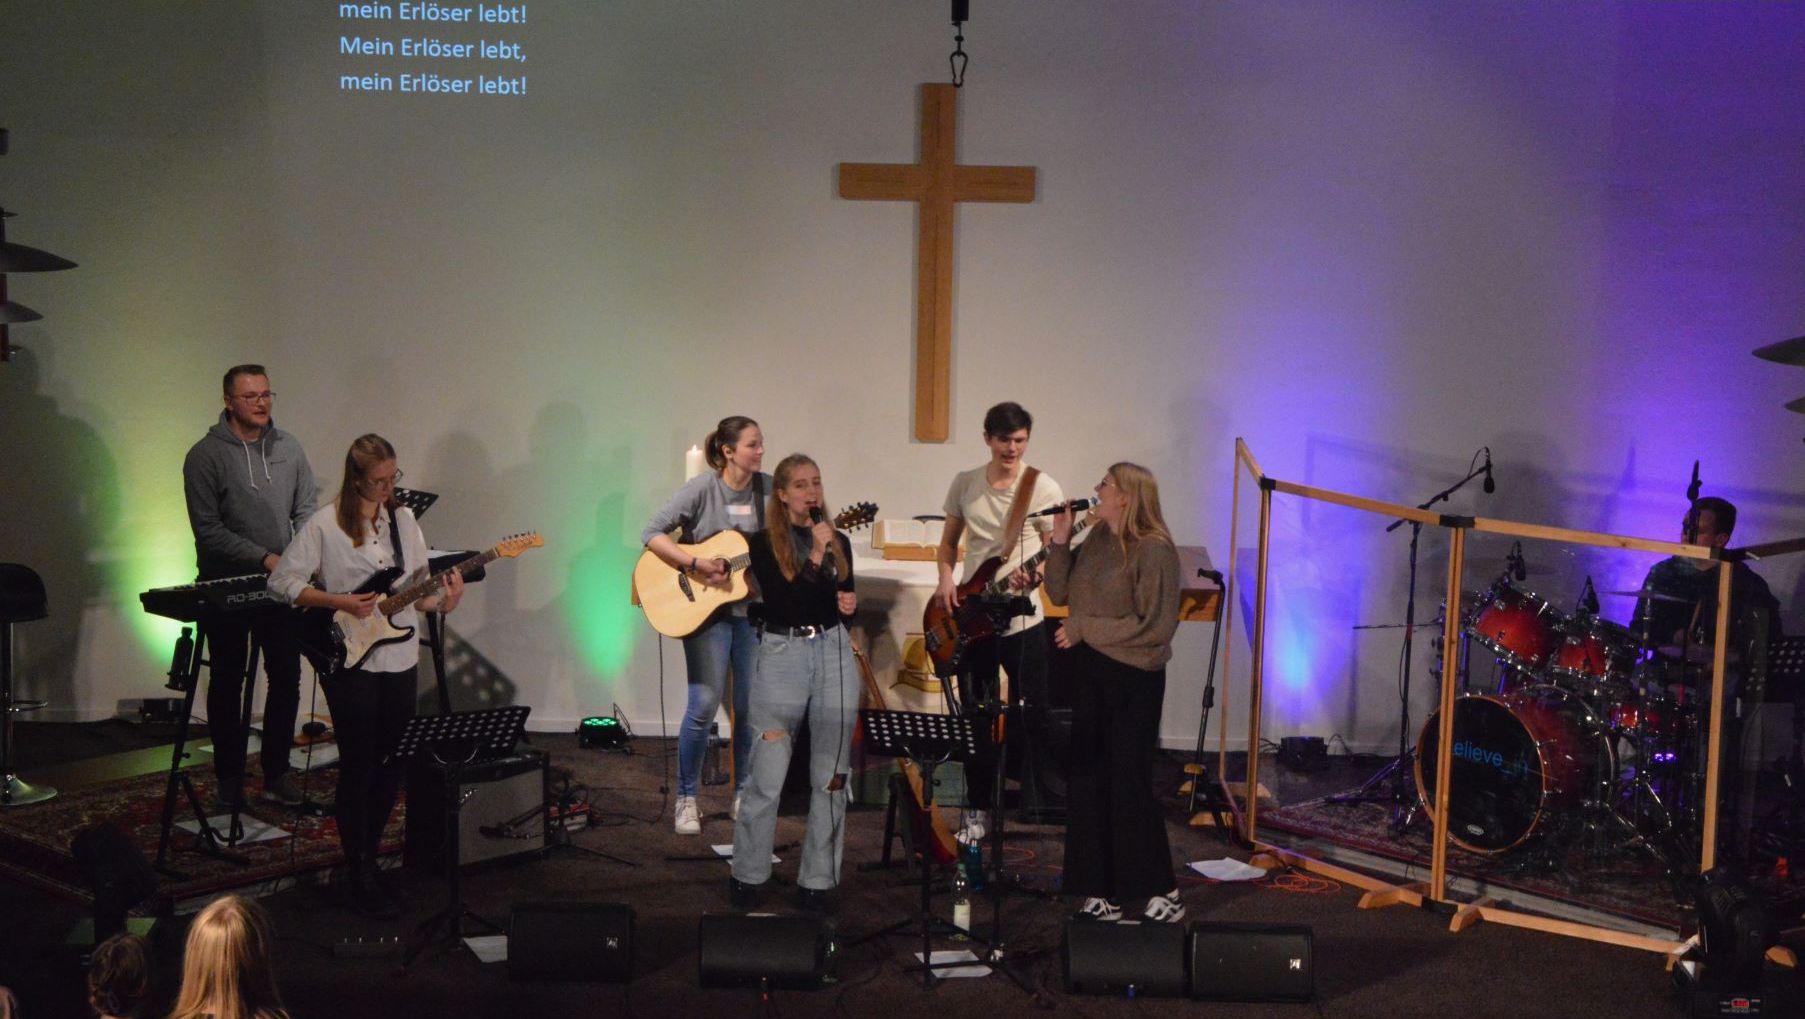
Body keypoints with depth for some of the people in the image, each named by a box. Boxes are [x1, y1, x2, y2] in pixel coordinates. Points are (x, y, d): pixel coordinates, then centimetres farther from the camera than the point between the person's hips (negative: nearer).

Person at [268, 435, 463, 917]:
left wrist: (442, 601, -12)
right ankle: (361, 879, 7)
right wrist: (339, 602, -17)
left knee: (391, 766, 10)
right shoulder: (325, 525, -9)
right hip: (349, 661, -5)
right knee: (358, 767, -1)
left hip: (400, 658, 5)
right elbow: (281, 581, -8)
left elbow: (416, 589, 10)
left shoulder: (404, 520, 7)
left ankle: (367, 854, 28)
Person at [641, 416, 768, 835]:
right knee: (705, 703, -7)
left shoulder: (769, 489, 1)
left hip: (753, 607, 4)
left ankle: (744, 793, 22)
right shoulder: (702, 488, -11)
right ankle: (686, 798, 7)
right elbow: (652, 533, -14)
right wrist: (695, 565, -23)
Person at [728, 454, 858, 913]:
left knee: (831, 775, 3)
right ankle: (748, 876, 12)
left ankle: (817, 881, 13)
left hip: (835, 654, 4)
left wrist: (849, 605, 0)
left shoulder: (839, 541, 13)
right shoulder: (765, 543, 0)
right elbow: (781, 604, -14)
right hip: (782, 655, -4)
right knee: (767, 776, -3)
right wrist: (817, 554, -15)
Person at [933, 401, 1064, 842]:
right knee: (976, 717, 8)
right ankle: (978, 811, 18)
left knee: (1033, 715, 1)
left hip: (1021, 618, -3)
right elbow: (948, 543, 15)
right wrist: (945, 578, -4)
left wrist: (1036, 576, -24)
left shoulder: (1043, 488, -5)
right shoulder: (964, 484, 5)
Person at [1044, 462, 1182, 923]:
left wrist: (1084, 628, -17)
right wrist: (1060, 542, -1)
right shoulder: (1097, 538, 8)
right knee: (1088, 781, 8)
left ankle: (1163, 893, 13)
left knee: (1129, 784, -2)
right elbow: (1060, 593, 12)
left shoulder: (1153, 550, -15)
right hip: (1090, 672, 7)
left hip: (1133, 678, -7)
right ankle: (1101, 893, 18)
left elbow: (1156, 625, -19)